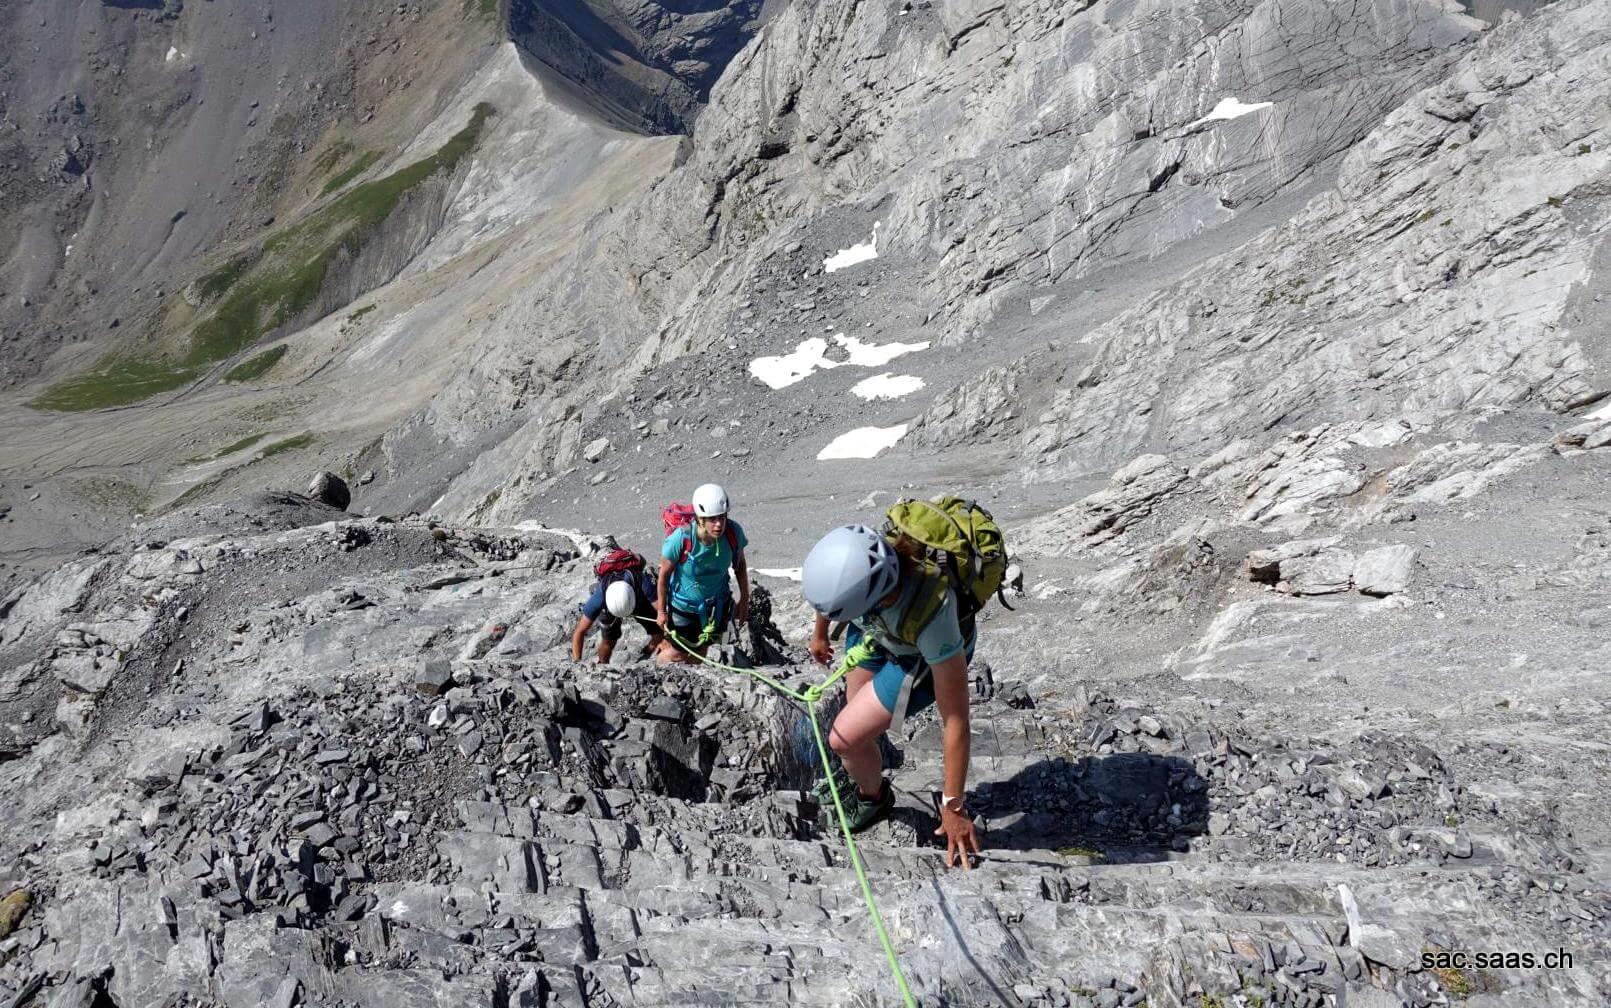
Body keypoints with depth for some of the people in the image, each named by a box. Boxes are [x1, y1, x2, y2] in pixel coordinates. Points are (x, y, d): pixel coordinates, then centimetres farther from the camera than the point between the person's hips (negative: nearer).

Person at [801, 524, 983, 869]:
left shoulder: (932, 616, -47)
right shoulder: (851, 554, -36)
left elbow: (957, 723, -35)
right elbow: (827, 592, -6)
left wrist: (953, 807, -27)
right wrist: (819, 633, 12)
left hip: (924, 657, -5)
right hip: (875, 633, 5)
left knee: (844, 738, -9)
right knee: (857, 712, 23)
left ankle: (873, 798, 24)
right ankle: (853, 772, 57)